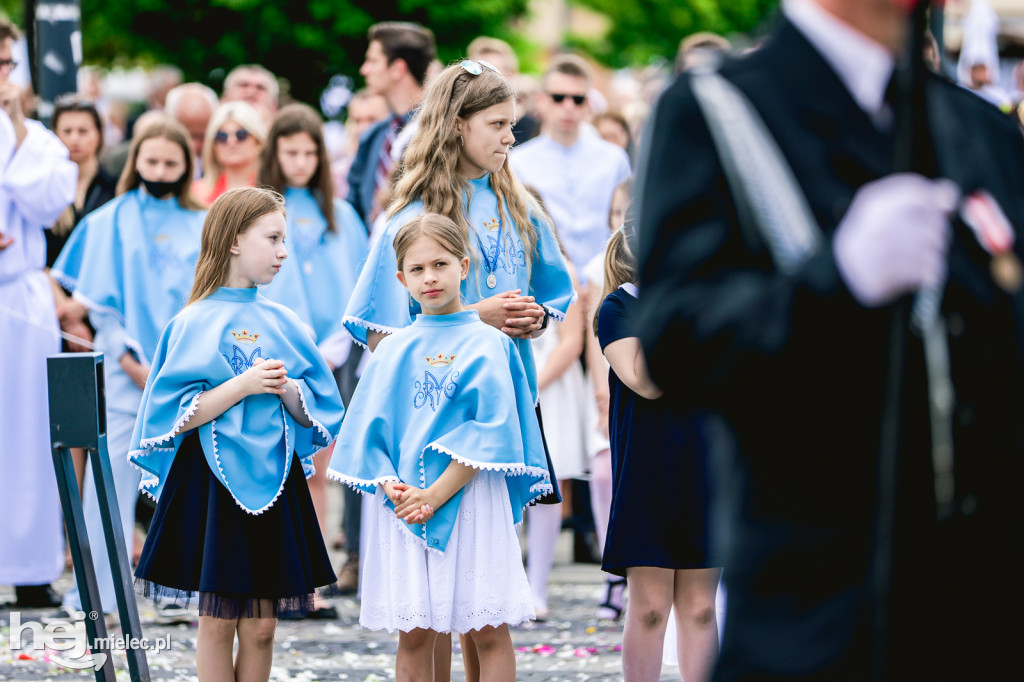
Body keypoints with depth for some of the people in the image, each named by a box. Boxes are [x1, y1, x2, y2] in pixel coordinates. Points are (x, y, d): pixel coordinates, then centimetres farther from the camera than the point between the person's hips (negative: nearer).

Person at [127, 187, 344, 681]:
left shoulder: (282, 324, 8)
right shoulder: (197, 323, -6)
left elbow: (314, 415, 11)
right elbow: (177, 416, -12)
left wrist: (288, 390, -9)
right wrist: (243, 386, -19)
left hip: (273, 481, 4)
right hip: (215, 481, -4)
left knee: (261, 626, 5)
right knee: (218, 621, 0)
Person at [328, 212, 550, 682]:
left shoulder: (486, 344, 0)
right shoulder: (393, 352, 11)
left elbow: (489, 431, -9)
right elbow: (369, 431, 7)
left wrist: (436, 495, -15)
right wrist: (391, 487, -12)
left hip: (469, 499, -3)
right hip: (403, 502, 3)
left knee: (488, 632, -2)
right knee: (413, 636, 5)